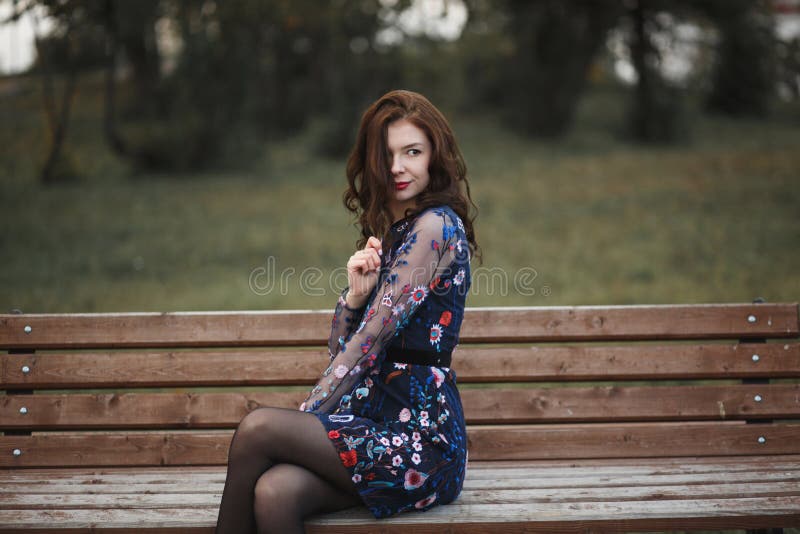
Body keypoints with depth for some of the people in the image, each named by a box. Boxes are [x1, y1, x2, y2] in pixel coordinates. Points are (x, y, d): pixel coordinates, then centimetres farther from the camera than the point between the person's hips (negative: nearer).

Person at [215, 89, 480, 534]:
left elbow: (373, 336, -14)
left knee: (258, 428, -23)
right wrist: (355, 293, -4)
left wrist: (308, 415, -13)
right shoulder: (389, 232, 19)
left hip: (422, 439, -7)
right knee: (275, 493, -23)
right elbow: (340, 347, 16)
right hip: (376, 421, 7)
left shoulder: (437, 225, -8)